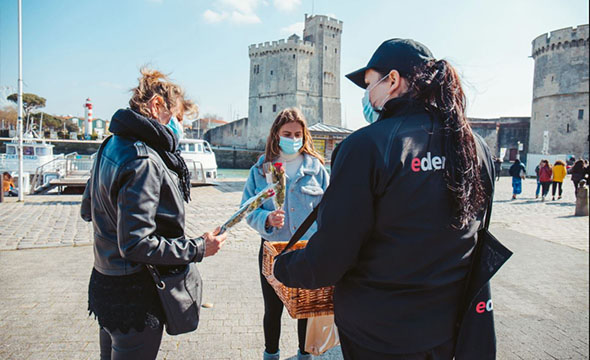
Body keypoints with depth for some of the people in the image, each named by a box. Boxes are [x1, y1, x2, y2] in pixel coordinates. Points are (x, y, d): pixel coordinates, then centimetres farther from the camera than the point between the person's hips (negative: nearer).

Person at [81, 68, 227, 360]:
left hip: (105, 282, 10)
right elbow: (136, 245, -27)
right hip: (134, 297, -9)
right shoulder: (143, 161, -25)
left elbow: (88, 210, 15)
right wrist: (198, 248, -19)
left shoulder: (113, 146, 6)